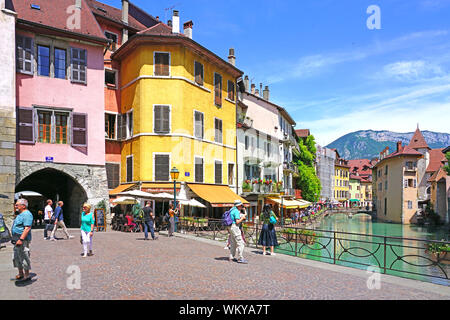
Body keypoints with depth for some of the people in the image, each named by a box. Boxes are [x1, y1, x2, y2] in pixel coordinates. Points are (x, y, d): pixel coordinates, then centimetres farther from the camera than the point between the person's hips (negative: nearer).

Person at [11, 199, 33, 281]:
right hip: (17, 240, 11)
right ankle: (21, 274, 29)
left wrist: (21, 239, -29)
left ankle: (27, 275, 7)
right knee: (16, 257, 17)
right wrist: (15, 239, 23)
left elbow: (27, 228, -26)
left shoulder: (27, 214, -18)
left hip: (23, 240, -11)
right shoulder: (20, 214, 16)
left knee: (24, 257, -3)